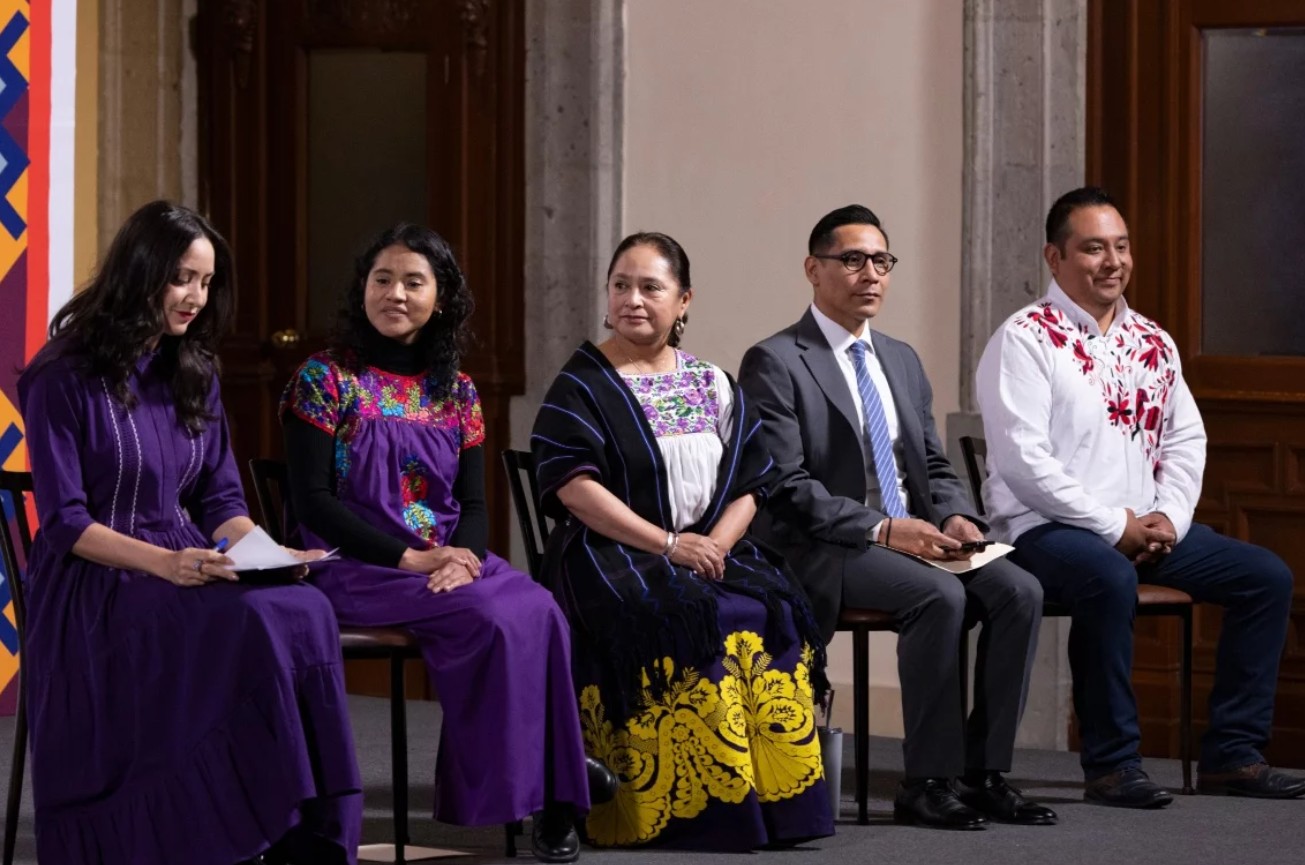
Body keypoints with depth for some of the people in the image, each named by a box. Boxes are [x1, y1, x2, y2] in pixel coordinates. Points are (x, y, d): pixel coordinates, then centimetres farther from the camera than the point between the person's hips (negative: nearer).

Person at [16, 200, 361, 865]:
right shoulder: (64, 379, -5)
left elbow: (222, 499, 14)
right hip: (94, 586, -5)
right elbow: (64, 522, -9)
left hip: (187, 570, 6)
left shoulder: (193, 374, 15)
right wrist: (162, 563, -24)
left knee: (304, 613, -28)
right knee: (256, 627, -34)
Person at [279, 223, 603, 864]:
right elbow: (312, 501, -8)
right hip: (358, 568, -4)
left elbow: (473, 503, 10)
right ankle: (512, 784, -19)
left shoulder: (457, 392, 14)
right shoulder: (325, 379, 0)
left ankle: (550, 793, -21)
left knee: (538, 612, -27)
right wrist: (410, 557, -17)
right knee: (491, 619, -30)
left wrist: (463, 558, -14)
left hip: (451, 563, 4)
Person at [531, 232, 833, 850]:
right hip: (612, 560, -4)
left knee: (776, 610, -25)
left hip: (709, 553, 4)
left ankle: (774, 797, -21)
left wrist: (716, 543, -10)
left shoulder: (712, 385, 16)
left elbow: (748, 485, 12)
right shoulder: (582, 386, 2)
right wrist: (668, 544, -18)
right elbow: (575, 486, -11)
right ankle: (692, 807, -29)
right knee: (688, 620, -33)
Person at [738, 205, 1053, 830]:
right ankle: (928, 783, -22)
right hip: (823, 551, -7)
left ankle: (984, 772, -13)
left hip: (913, 538, 7)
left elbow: (934, 466, 20)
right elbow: (786, 487, -13)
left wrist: (955, 517, -3)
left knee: (1019, 591, -17)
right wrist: (882, 529, -22)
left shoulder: (902, 361, 19)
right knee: (941, 596, -31)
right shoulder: (775, 363, -5)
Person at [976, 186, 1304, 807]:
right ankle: (1111, 766, -28)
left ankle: (1231, 754, -1)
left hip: (1147, 529, 8)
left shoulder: (1153, 344, 16)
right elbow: (1023, 459, -16)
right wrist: (1113, 527, -17)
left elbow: (1185, 440, 17)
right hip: (1047, 529, -8)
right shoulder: (1025, 340, -7)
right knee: (1109, 577, -39)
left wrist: (1169, 516, -4)